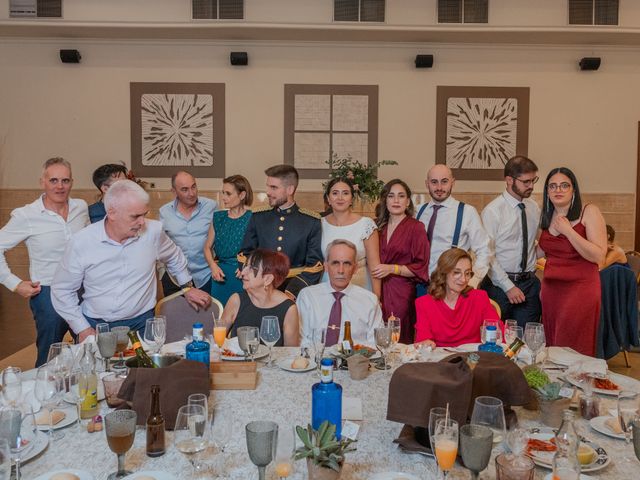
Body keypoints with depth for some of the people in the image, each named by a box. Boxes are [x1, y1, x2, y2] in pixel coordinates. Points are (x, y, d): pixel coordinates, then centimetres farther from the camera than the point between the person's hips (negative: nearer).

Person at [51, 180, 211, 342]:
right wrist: (82, 328, -2)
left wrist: (187, 287, 21)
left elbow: (174, 257, 18)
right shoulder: (80, 243, -8)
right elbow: (62, 291, 3)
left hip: (141, 323, 0)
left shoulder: (153, 231, -5)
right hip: (95, 326, 0)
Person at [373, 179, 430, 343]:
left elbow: (420, 268, -5)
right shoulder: (378, 226, 12)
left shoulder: (415, 227, -2)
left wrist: (392, 269, -13)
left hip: (402, 294, -4)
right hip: (378, 292, 4)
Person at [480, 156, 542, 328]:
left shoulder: (534, 207, 9)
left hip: (530, 282, 5)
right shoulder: (493, 211, -10)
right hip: (500, 284, -5)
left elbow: (538, 244, 16)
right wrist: (508, 287, -13)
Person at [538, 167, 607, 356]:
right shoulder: (548, 217, 10)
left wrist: (567, 230, -16)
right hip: (551, 289, 6)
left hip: (580, 289, -5)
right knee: (552, 349, 11)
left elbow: (598, 256, -16)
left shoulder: (589, 212, -6)